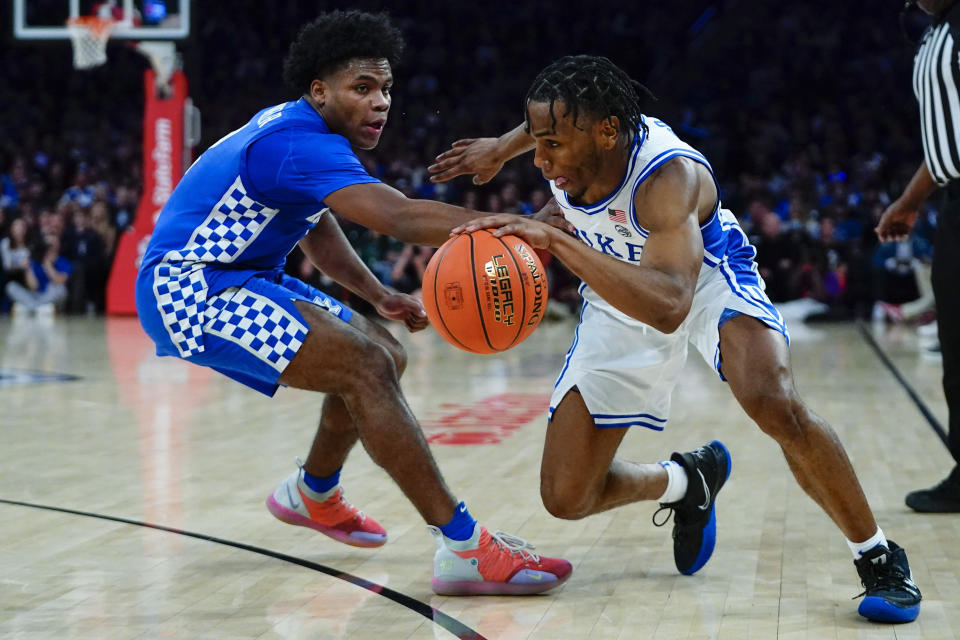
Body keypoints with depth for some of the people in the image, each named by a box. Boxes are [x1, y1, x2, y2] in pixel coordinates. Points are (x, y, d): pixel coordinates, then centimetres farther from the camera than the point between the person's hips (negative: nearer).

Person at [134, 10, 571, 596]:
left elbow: (316, 227, 26)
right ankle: (464, 548, -27)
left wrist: (378, 296, 13)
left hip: (238, 279, 11)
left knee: (387, 355, 16)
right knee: (366, 367, -24)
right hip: (188, 290, -11)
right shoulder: (299, 141, -24)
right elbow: (396, 215, -40)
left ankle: (313, 494, 37)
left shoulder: (301, 131, 10)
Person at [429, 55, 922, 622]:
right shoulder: (574, 134, -21)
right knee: (567, 498, -3)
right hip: (622, 294, 6)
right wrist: (502, 147, 17)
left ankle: (878, 557, -15)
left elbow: (668, 306, -56)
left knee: (774, 403, -38)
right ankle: (685, 483, 30)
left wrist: (556, 238, -61)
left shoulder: (668, 176, -39)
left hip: (706, 276, -5)